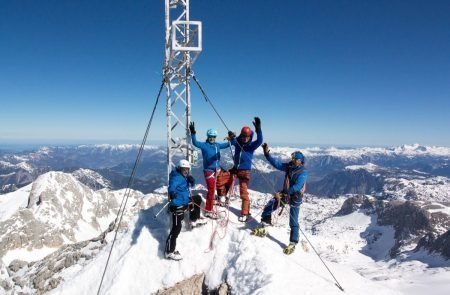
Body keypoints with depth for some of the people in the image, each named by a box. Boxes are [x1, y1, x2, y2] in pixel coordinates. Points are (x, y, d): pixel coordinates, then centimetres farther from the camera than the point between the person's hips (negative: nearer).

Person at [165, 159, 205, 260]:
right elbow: (172, 186, -38)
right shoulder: (177, 177, -20)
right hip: (177, 205, -10)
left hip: (185, 202, 10)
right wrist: (172, 192, -61)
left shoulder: (184, 177, 9)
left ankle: (194, 220, 40)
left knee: (198, 198, 28)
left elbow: (191, 185, 19)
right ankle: (169, 251, -5)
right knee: (177, 228, -12)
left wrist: (191, 180, -4)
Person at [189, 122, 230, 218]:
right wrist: (193, 133, -34)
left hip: (217, 170, 6)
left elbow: (227, 144, 22)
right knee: (211, 190, -6)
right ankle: (208, 211, 6)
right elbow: (195, 143, -22)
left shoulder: (217, 145, 9)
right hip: (209, 171, -6)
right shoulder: (204, 145, -7)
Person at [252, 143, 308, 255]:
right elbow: (276, 163, 2)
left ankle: (293, 243, 15)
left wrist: (283, 194, -36)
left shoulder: (303, 172, -19)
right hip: (284, 194, 6)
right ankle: (263, 227, 16)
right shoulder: (289, 166, 0)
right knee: (269, 206, -1)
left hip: (295, 198, -6)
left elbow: (296, 187, -29)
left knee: (293, 222, 1)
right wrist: (267, 154, -7)